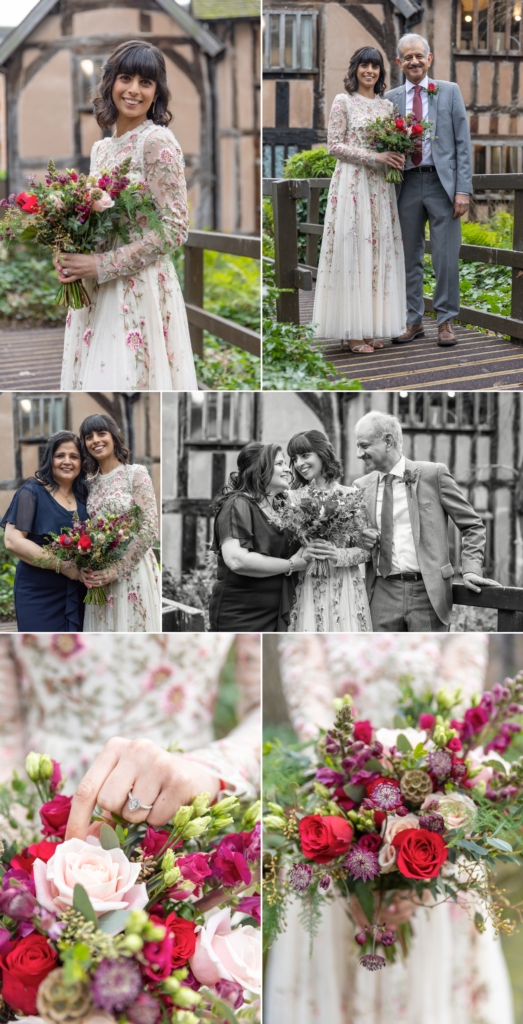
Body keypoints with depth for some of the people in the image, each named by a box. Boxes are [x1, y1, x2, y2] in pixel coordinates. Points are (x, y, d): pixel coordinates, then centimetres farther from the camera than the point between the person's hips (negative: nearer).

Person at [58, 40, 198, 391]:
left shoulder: (158, 141, -9)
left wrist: (102, 266, -17)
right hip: (95, 294, 7)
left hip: (140, 292, -7)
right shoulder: (101, 149, 13)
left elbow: (174, 229, -15)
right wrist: (69, 255, -2)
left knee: (127, 377, -5)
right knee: (95, 376, 10)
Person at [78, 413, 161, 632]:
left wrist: (116, 569, -16)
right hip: (99, 577, 5)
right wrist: (84, 568, -6)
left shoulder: (136, 473, -3)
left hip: (132, 572, -5)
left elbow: (149, 527, -11)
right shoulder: (90, 483, 12)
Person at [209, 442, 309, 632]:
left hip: (274, 616, 8)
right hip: (240, 619, -8)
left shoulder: (276, 509, 16)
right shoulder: (239, 505, -10)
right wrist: (290, 565, -15)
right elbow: (236, 560, -24)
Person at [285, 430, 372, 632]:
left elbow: (367, 548, 1)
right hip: (305, 590, 1)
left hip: (344, 590, -1)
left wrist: (340, 556, -16)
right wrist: (302, 552, -15)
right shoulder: (292, 498, 8)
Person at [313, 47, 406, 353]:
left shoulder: (386, 104, 14)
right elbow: (335, 146, -7)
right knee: (352, 248, -6)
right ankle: (353, 330, -2)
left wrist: (397, 155, -4)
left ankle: (372, 327, 9)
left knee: (379, 249, 4)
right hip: (352, 182, -5)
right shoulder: (344, 101, -1)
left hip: (380, 186, 5)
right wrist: (375, 157, -15)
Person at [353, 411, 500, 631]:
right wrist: (360, 539, -1)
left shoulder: (433, 474, -1)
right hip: (382, 594, 3)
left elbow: (472, 525, 4)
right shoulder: (361, 486, 9)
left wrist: (471, 569, -9)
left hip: (427, 591, -3)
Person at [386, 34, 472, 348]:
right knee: (409, 257, 7)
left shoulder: (449, 91, 5)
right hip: (407, 184, 2)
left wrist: (463, 189, -8)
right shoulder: (391, 98, 10)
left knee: (446, 257, -1)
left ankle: (446, 321, 8)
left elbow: (463, 142, 1)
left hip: (442, 182, -2)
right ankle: (413, 321, 17)